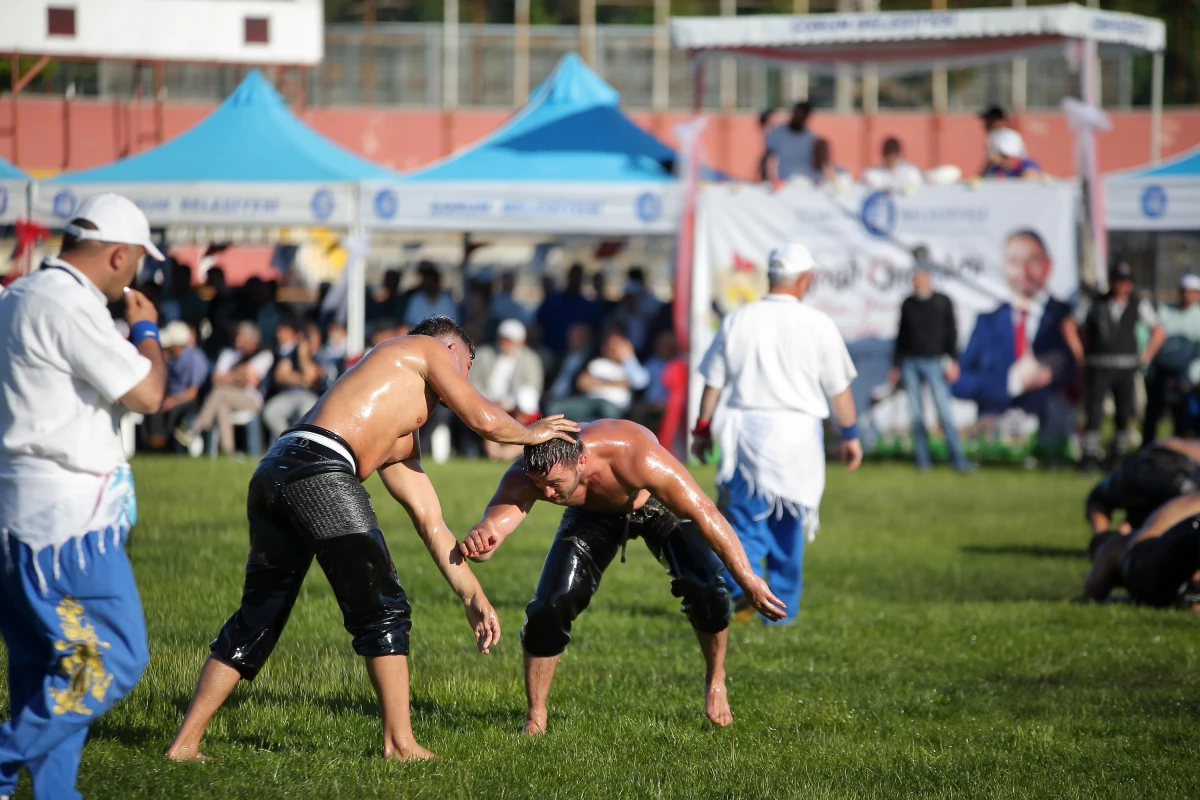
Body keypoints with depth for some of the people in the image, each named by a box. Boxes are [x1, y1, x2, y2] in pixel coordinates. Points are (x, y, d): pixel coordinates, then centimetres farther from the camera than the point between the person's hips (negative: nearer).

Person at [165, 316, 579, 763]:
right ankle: (399, 742, 2)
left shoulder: (401, 441, 37)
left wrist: (472, 597, 33)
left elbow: (430, 522, 35)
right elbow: (484, 420, 7)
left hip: (273, 474, 9)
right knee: (382, 608, 1)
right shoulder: (427, 349, 17)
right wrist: (529, 434, 28)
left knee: (257, 619, 15)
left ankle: (184, 743, 13)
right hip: (318, 467, -9)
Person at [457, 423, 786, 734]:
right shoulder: (526, 475, -38)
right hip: (593, 515, 2)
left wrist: (747, 580, -36)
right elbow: (498, 515, -55)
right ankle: (535, 716, 5)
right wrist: (480, 538, -81)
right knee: (549, 606, -15)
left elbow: (705, 514, -38)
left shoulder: (637, 457, -45)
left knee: (705, 588, -21)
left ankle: (715, 682, 9)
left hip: (659, 503, -2)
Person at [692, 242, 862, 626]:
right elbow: (838, 389, 2)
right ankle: (783, 607, 13)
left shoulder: (737, 320, 2)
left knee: (744, 513, 4)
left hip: (745, 427, 1)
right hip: (797, 429, -1)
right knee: (789, 523, 9)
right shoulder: (818, 324, -2)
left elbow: (713, 382, 5)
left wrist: (703, 429, 15)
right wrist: (850, 434, 14)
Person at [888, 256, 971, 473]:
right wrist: (895, 366, 12)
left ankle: (958, 459, -9)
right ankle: (922, 460, 4)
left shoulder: (943, 302, 2)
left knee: (945, 413, -10)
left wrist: (952, 361, -8)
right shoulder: (907, 304, 9)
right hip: (910, 363, 3)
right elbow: (901, 335, 14)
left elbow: (951, 333, 1)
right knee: (917, 415, 0)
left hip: (934, 362, -3)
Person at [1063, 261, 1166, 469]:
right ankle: (1090, 456, -5)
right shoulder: (1093, 304, -1)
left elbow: (1158, 332, 14)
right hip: (1098, 367, -2)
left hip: (1126, 368, 2)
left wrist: (1145, 357, 5)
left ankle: (1120, 454, 15)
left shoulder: (1139, 306, 3)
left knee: (1125, 413, 2)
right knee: (1094, 412, -9)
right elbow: (1068, 326, 8)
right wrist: (1080, 355, 3)